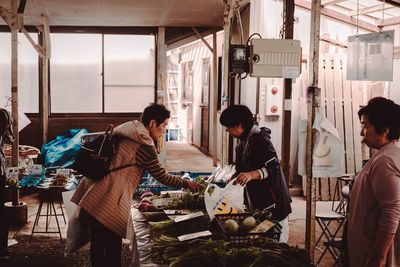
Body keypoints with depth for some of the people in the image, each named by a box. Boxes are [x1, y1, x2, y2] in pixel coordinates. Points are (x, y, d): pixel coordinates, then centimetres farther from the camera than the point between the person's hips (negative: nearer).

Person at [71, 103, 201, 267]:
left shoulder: (123, 134, 14)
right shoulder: (144, 146, -13)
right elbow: (163, 178, -8)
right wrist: (187, 183, 6)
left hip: (93, 195, 9)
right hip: (109, 204, -9)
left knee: (98, 244, 17)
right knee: (112, 249, 3)